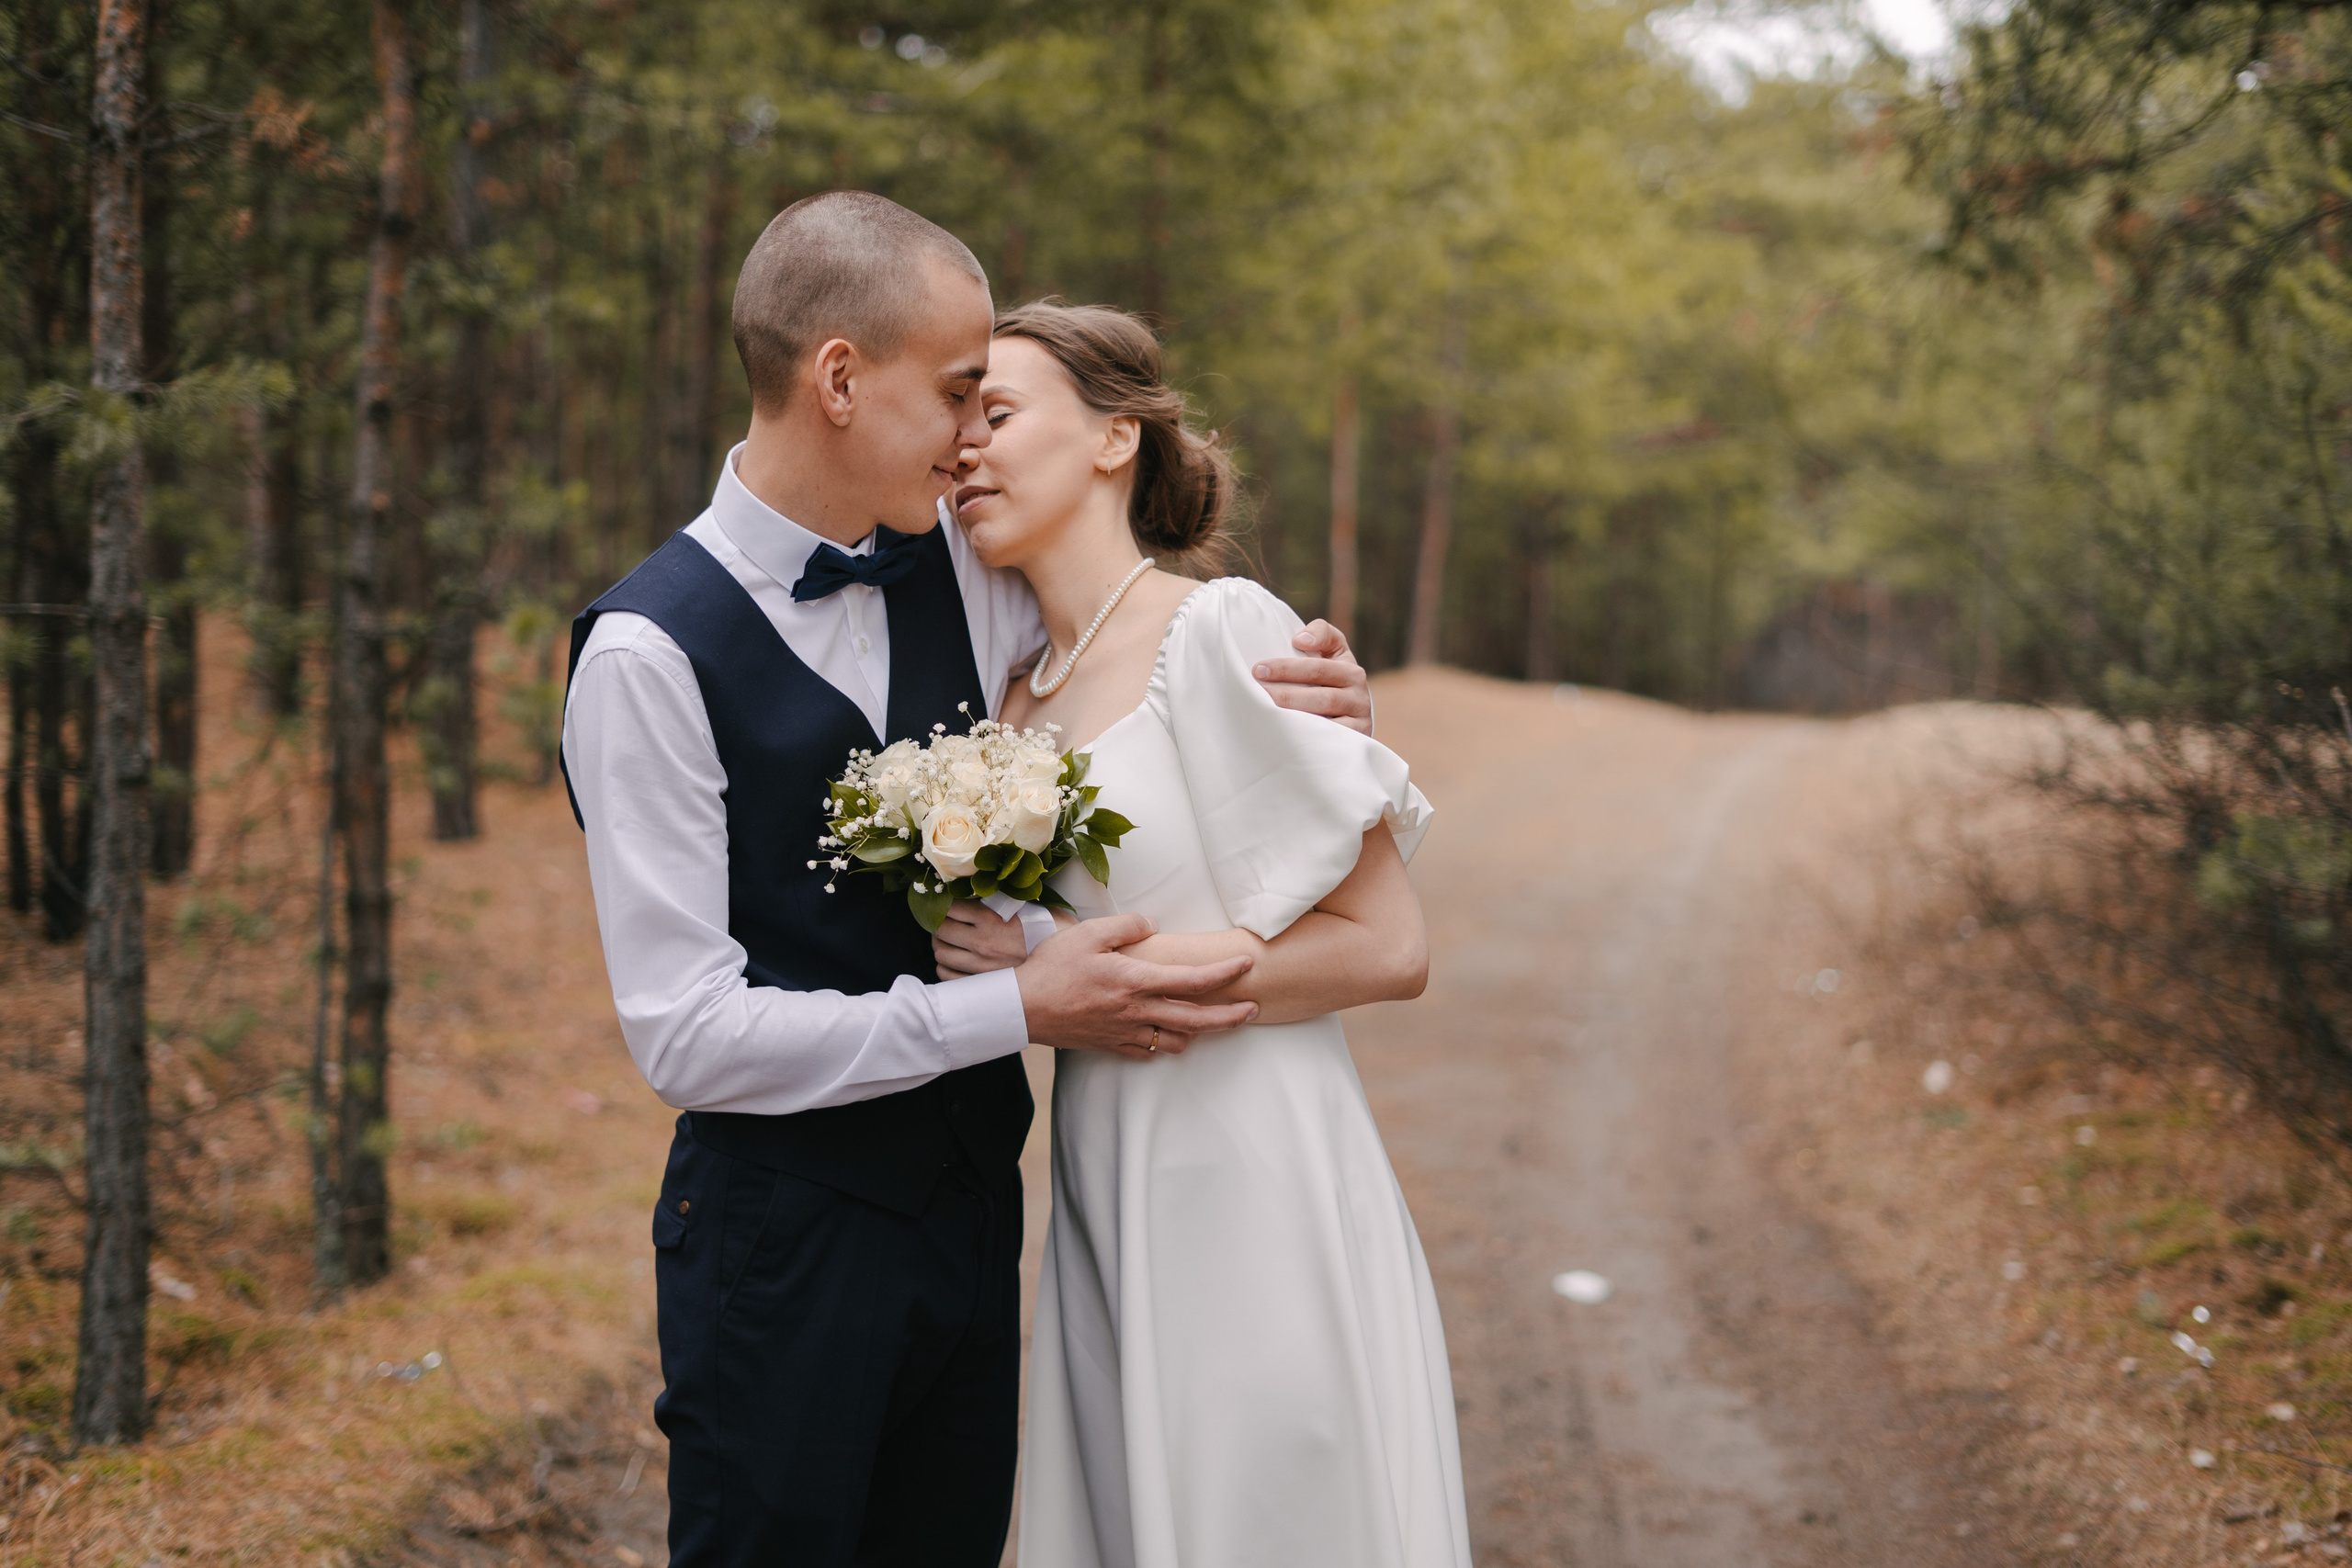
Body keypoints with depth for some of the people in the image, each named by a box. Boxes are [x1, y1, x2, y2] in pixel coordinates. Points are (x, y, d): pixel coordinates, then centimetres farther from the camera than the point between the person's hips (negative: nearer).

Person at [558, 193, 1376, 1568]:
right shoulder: (651, 652, -16)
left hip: (972, 1204, 6)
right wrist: (1021, 1010, -21)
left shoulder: (962, 569, 1)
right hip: (786, 1240, -6)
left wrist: (1325, 712, -4)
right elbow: (686, 1031, -19)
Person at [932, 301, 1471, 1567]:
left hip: (1253, 1187, -7)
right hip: (1104, 1193, 7)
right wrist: (994, 957, 3)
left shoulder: (1223, 633, -11)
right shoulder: (1017, 693, 11)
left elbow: (1386, 948, -14)